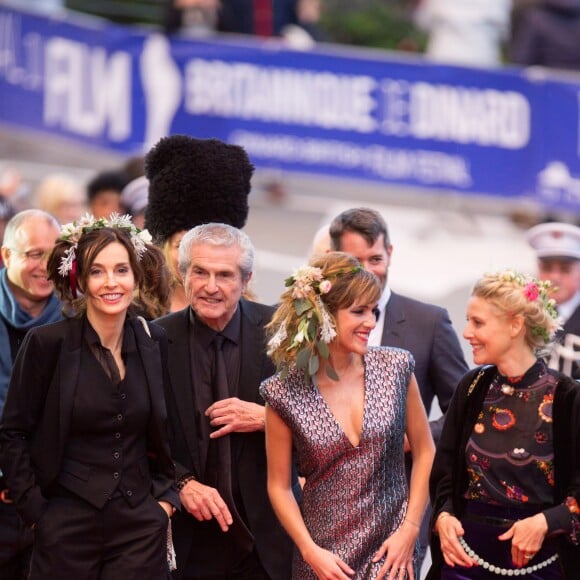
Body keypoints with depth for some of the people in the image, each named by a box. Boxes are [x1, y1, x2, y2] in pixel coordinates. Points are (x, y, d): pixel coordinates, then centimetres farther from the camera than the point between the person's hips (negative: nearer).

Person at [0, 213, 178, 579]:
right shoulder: (47, 343, -8)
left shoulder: (154, 342, 4)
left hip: (141, 524, 3)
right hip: (67, 524, -3)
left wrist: (165, 496, 5)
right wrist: (35, 510, -8)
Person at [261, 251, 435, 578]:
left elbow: (425, 451, 6)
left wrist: (410, 529, -2)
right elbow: (279, 486, 1)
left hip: (392, 551, 1)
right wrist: (310, 551, -10)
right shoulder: (285, 393, -6)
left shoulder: (396, 369, -2)